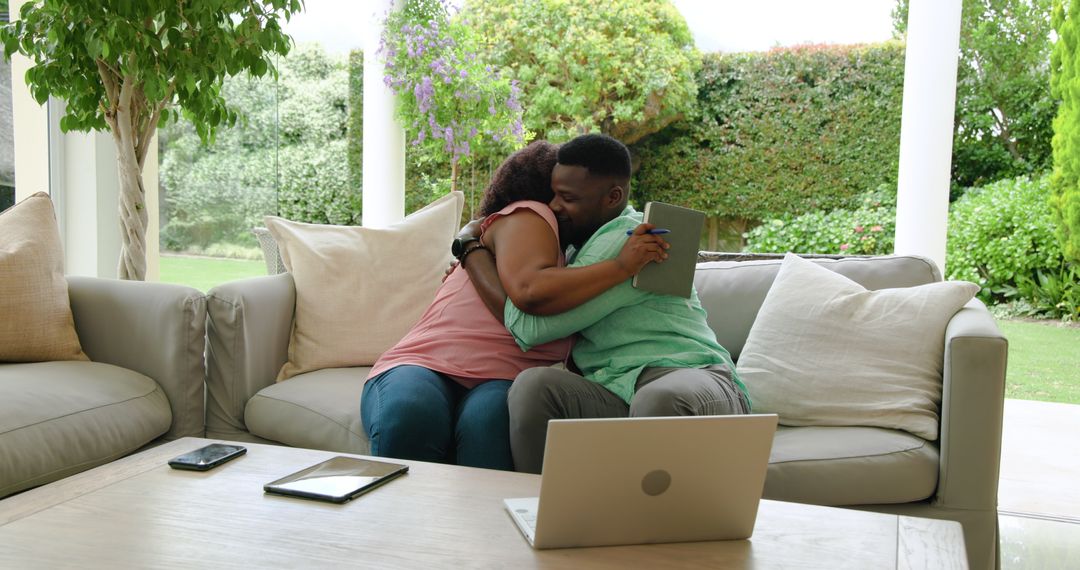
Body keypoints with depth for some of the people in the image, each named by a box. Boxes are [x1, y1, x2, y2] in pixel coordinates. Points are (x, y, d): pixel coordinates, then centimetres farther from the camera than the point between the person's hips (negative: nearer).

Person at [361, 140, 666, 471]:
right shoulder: (528, 215, 3)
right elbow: (531, 291, -20)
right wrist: (624, 266, -13)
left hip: (497, 383, 5)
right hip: (423, 367, -5)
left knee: (489, 419, -33)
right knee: (410, 417, -39)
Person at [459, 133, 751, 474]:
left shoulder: (626, 238, -9)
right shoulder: (579, 247, 21)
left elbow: (531, 327, -14)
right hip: (616, 398, 7)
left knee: (661, 398, -42)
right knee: (533, 385, -22)